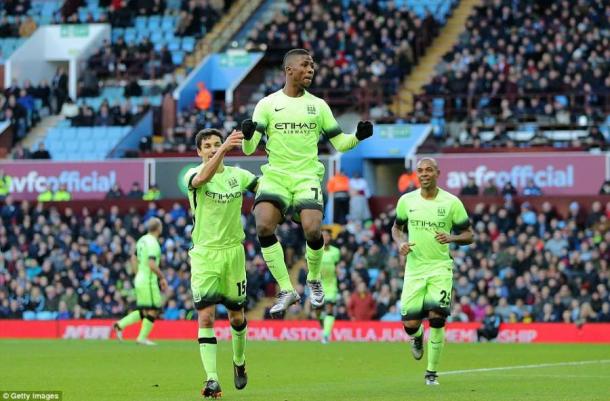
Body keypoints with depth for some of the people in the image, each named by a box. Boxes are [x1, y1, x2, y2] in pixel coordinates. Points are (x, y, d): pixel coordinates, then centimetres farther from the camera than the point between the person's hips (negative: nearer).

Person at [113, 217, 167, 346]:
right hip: (149, 281, -9)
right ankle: (142, 337, -1)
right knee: (153, 310, -1)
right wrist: (162, 278, -12)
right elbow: (152, 264, -23)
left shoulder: (142, 240, 12)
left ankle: (120, 324, 5)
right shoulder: (153, 243, -16)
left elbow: (134, 259, 20)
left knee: (144, 312, 13)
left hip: (140, 280, 9)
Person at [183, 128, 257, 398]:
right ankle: (212, 380, -13)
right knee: (206, 316, -12)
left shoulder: (238, 176, 4)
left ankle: (239, 361, 39)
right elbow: (202, 178, -32)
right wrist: (223, 149, -47)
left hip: (233, 252, 3)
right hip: (204, 254, -3)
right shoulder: (193, 175, -8)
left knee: (237, 316, 12)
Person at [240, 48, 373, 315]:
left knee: (312, 230, -21)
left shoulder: (318, 105, 11)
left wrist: (358, 137, -7)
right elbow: (249, 149, -1)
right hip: (275, 175, -1)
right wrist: (247, 135, -24)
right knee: (264, 226, -24)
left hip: (307, 176, 1)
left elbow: (340, 143, 14)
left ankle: (314, 280, 10)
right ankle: (286, 290, -12)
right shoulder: (267, 104, 4)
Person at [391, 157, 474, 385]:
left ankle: (432, 372, 2)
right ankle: (417, 336, 36)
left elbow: (468, 235, 3)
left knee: (437, 318, -16)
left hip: (440, 267, -2)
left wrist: (451, 238, -18)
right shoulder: (406, 201, 3)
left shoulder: (451, 202, -3)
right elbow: (397, 228, 18)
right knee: (410, 323, -5)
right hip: (414, 267, 2)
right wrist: (400, 243, -4)